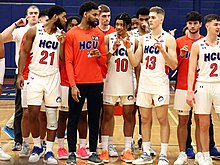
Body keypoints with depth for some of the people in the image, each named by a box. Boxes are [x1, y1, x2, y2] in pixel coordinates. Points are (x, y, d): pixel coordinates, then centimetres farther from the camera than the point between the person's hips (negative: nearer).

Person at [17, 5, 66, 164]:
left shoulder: (61, 35, 4)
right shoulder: (34, 31, -3)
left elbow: (63, 58, 4)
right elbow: (24, 52, 2)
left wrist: (62, 43, -12)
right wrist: (20, 74, -3)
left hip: (53, 77, 2)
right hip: (35, 76, -2)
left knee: (52, 114, 1)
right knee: (33, 112, -4)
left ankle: (49, 151, 8)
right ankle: (37, 146, 15)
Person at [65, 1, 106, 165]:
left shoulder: (99, 34, 9)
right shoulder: (72, 34, -2)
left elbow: (104, 61, 12)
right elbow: (68, 61, -6)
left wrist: (99, 55, -12)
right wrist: (73, 85, -13)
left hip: (96, 83, 4)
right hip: (78, 83, -3)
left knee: (94, 119, 8)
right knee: (73, 119, 4)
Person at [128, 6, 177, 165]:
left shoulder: (168, 39, -4)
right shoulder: (144, 39, 12)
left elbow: (174, 65, -10)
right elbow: (135, 63, 11)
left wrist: (162, 50, -22)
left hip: (160, 83, -5)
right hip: (144, 83, 5)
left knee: (162, 119, -2)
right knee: (145, 120, 8)